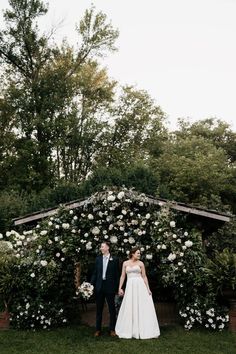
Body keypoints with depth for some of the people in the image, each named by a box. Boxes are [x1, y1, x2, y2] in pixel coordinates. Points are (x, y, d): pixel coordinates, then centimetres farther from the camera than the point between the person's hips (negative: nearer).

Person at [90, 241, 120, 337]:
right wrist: (91, 285, 0)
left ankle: (112, 329, 18)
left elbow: (117, 274, -2)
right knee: (99, 309, 11)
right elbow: (95, 273, 8)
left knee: (112, 309, 7)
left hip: (110, 287, -3)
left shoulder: (114, 259, -2)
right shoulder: (98, 259, 7)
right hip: (99, 287, 3)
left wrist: (117, 288, -5)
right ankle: (98, 329, 21)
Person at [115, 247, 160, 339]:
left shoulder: (140, 263, 4)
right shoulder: (125, 263, 7)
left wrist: (148, 289, -1)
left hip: (140, 286, -1)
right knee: (129, 308, 4)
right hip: (130, 286, 1)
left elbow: (144, 277, 4)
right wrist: (120, 288, -1)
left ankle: (143, 330, 10)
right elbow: (123, 276, 7)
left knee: (142, 308, -1)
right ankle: (129, 330, 17)